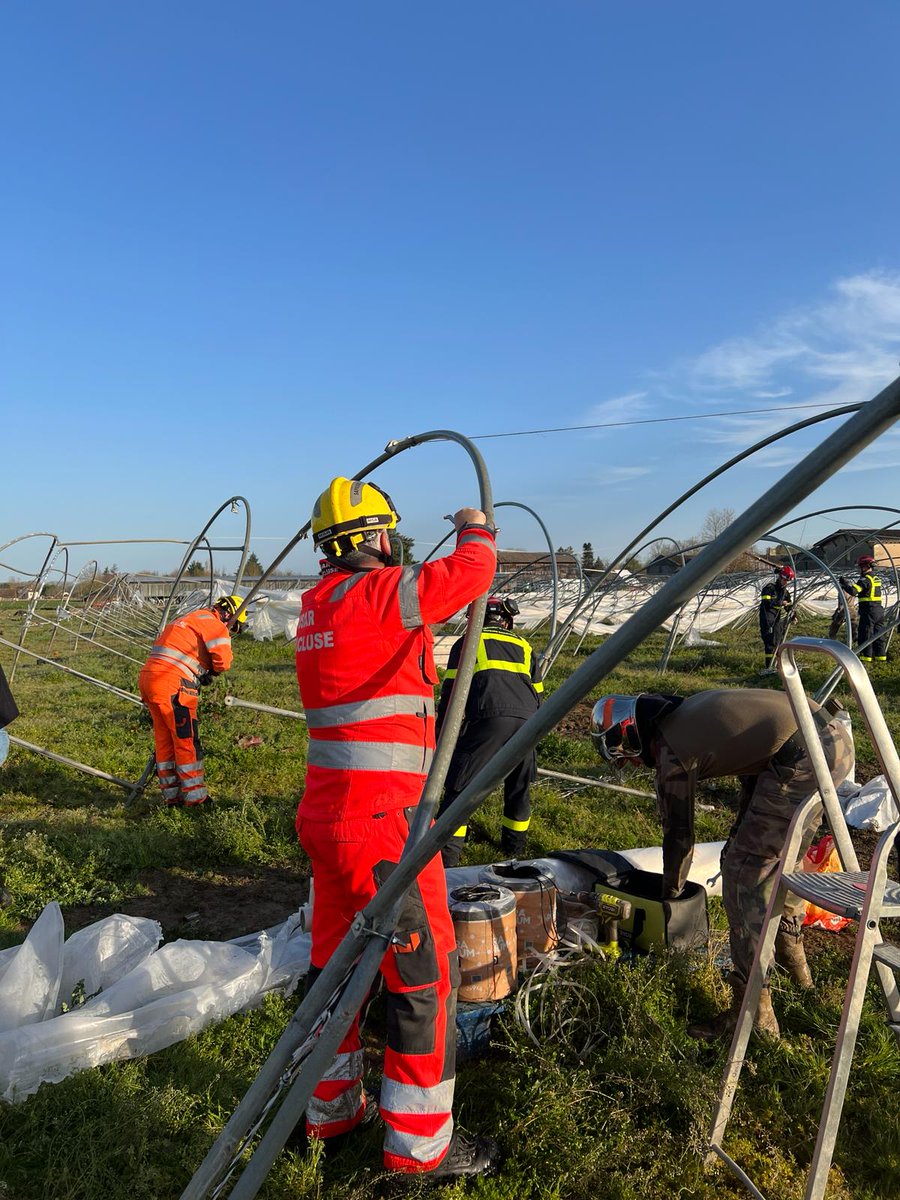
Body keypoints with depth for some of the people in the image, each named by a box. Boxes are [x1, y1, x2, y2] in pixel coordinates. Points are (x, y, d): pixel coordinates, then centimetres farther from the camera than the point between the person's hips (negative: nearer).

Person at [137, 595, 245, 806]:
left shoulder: (187, 619, 28)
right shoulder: (213, 623, -3)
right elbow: (223, 660, -14)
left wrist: (201, 674, 16)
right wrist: (213, 671, 9)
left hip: (147, 678, 9)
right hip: (172, 685, -9)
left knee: (164, 740, 15)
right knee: (187, 741, -1)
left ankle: (172, 796, 23)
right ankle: (195, 797, 6)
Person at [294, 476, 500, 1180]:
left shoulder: (317, 609, 11)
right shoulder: (380, 593, -16)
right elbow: (471, 572, -13)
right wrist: (476, 530, 6)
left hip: (327, 816, 9)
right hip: (383, 823, -9)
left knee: (336, 960, 20)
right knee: (425, 974, 5)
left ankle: (330, 1109, 37)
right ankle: (419, 1143, 19)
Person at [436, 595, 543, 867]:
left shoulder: (467, 643, 19)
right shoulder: (524, 647, 30)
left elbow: (450, 694, 12)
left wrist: (441, 739, 19)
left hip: (488, 718, -4)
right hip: (526, 721, 4)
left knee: (459, 785, 3)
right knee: (519, 785, 23)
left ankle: (447, 853, -2)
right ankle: (514, 845, 35)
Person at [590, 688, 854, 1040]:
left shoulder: (671, 754, -3)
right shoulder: (687, 710, 20)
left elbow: (678, 833, 8)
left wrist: (670, 891, 26)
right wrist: (742, 831, 31)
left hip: (803, 760, -10)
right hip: (836, 735, 10)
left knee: (743, 873, -1)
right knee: (784, 854, 28)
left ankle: (754, 1012, 3)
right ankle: (790, 951, 46)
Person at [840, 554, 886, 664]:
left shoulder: (865, 579, -14)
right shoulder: (876, 579, 14)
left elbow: (853, 591, -25)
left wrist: (844, 584, -10)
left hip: (868, 611, -8)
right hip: (879, 610, 8)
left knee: (865, 635, -3)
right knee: (878, 635, 14)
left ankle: (866, 657, -3)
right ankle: (880, 656, 19)